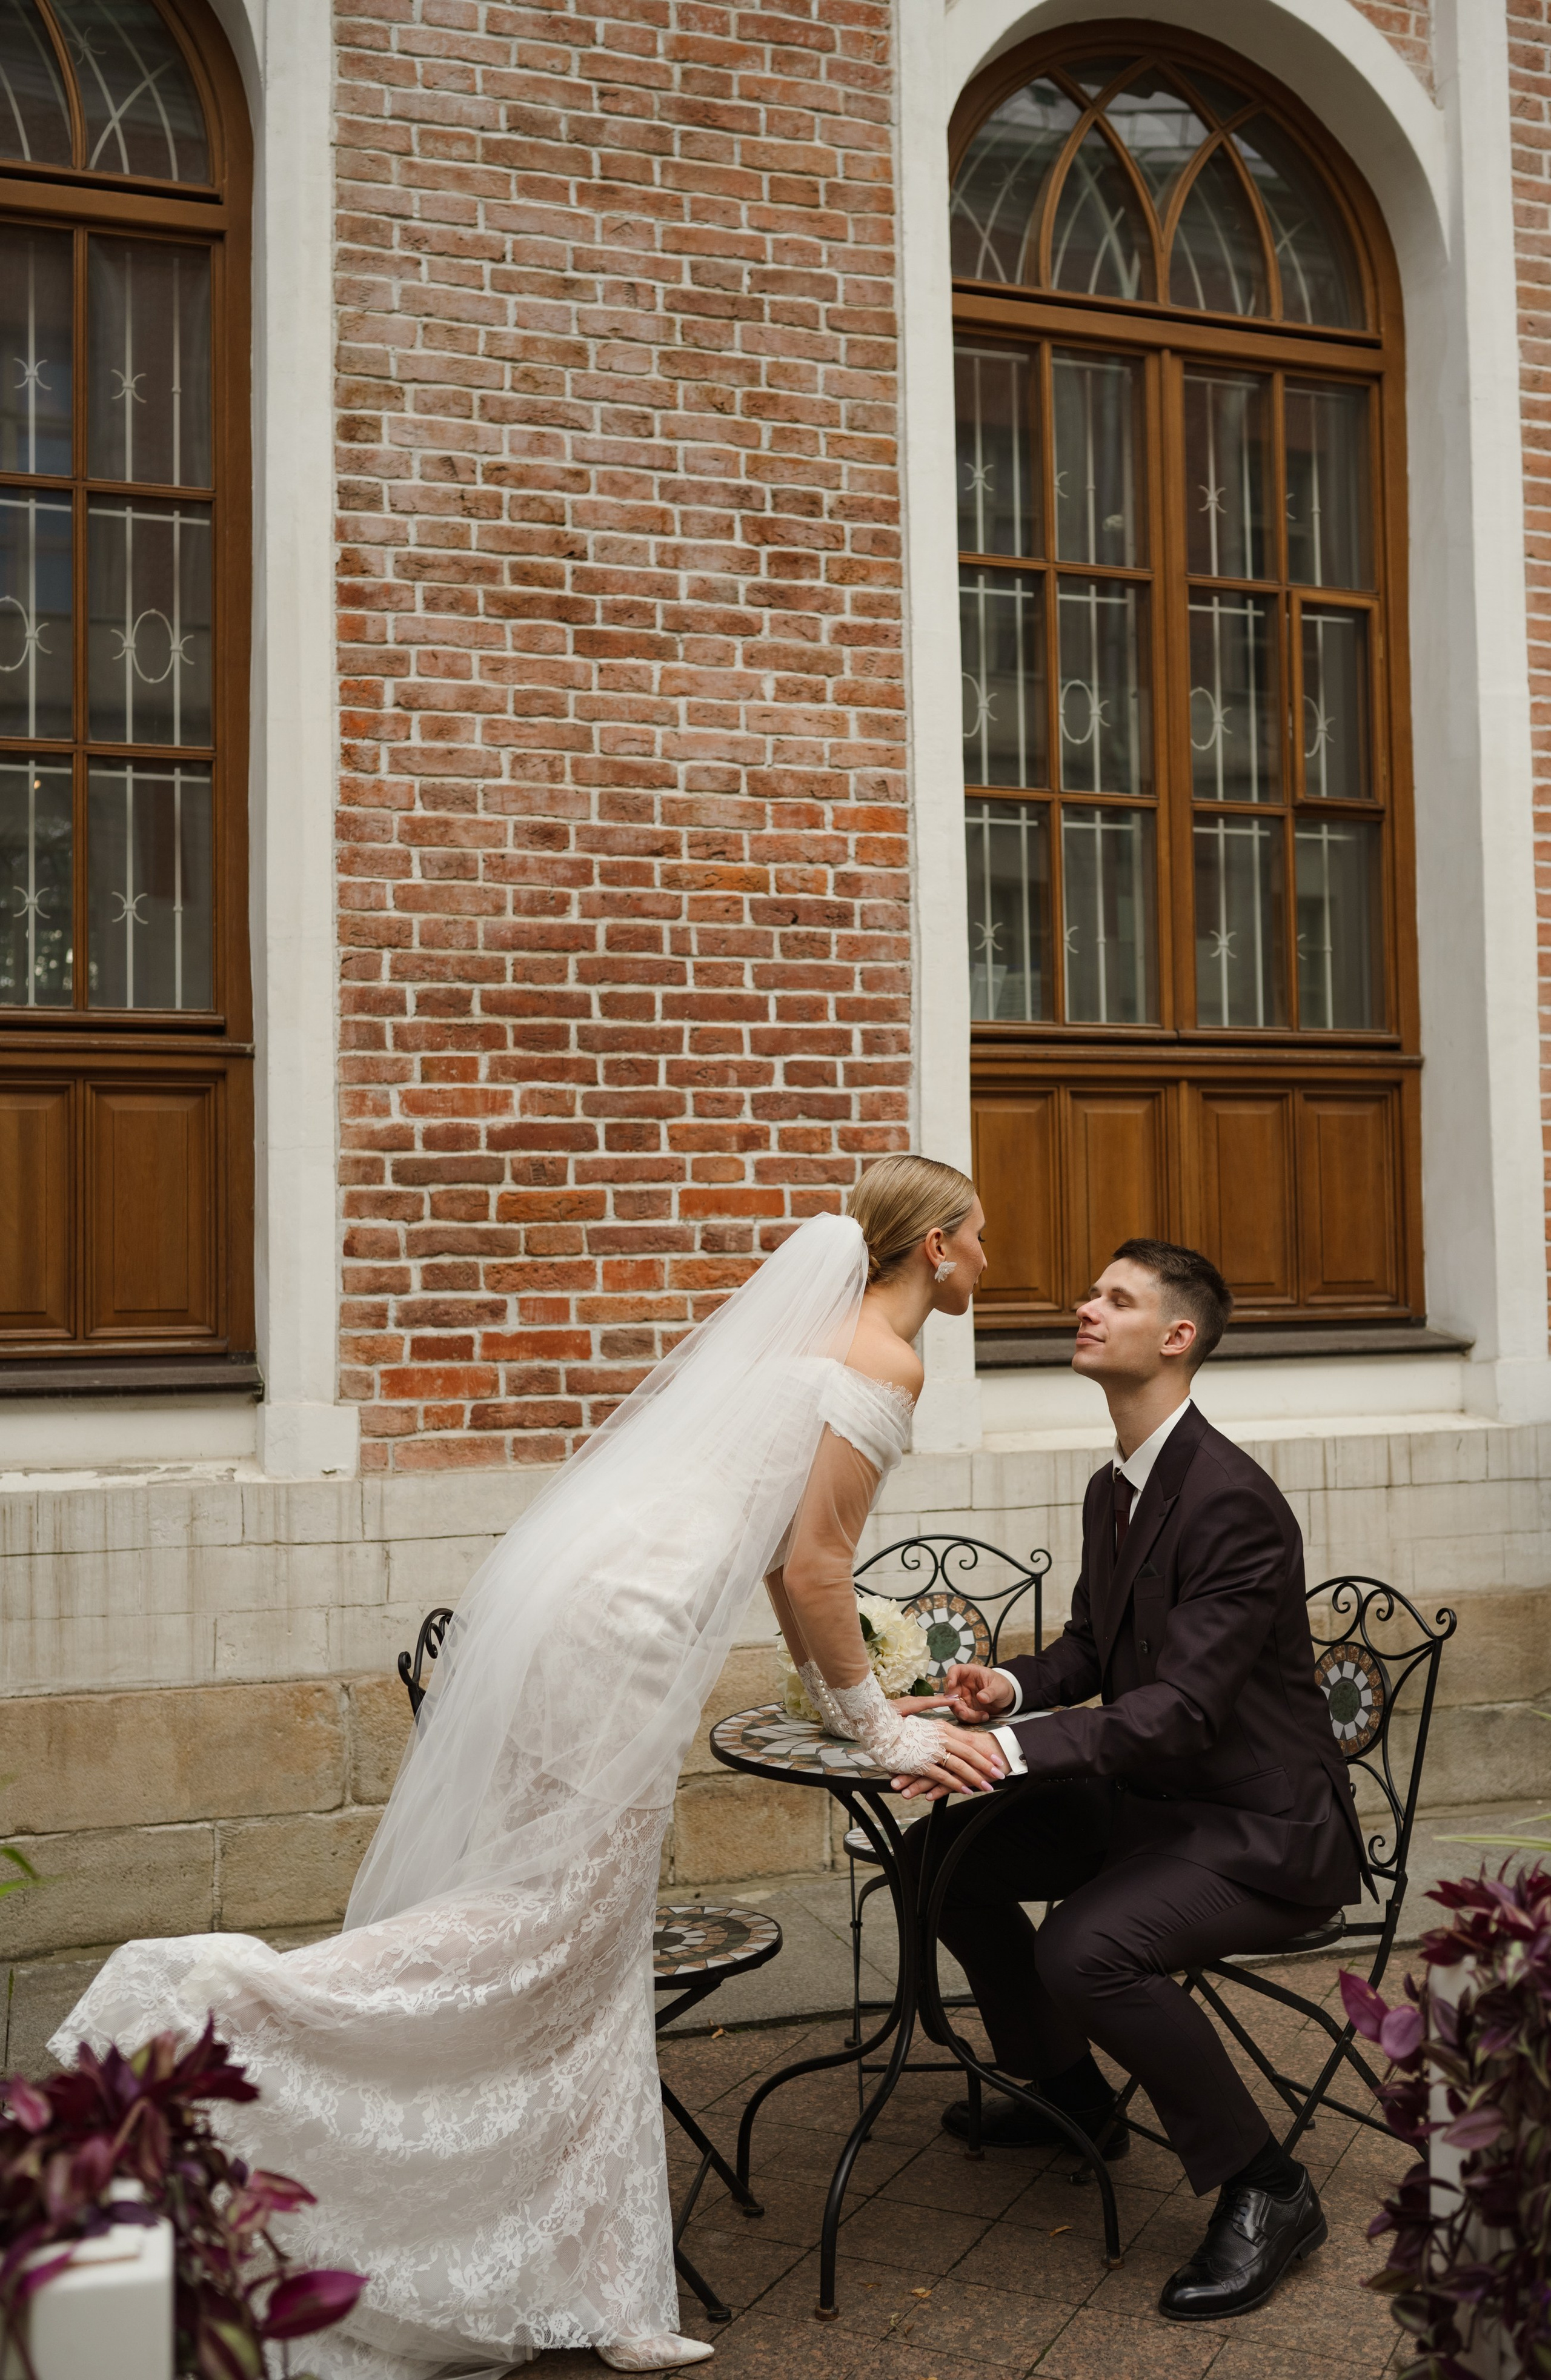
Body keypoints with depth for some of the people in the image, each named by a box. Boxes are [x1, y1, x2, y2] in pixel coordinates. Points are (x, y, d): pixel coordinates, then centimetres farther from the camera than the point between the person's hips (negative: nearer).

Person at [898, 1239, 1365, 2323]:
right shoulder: (1112, 1491, 6)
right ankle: (1069, 2093, 28)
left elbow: (1183, 1706, -29)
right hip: (1149, 1800, 10)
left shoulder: (1235, 1501, -24)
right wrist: (1014, 1688, -4)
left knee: (1087, 1949, -31)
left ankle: (1266, 2190, -8)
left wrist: (1015, 1746, -37)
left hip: (1262, 1828, -10)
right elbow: (1093, 1645, 18)